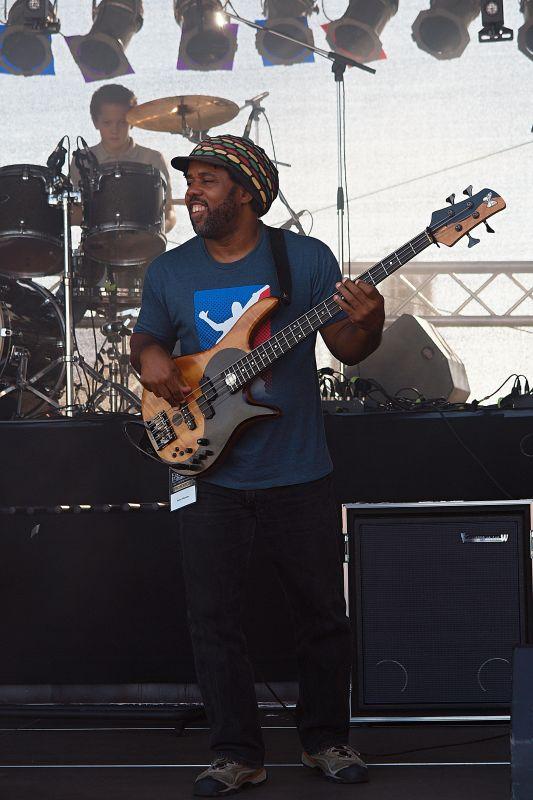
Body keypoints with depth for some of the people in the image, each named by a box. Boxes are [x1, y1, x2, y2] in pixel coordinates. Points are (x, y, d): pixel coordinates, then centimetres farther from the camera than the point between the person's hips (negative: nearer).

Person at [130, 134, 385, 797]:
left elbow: (345, 349, 0)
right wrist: (149, 356, -8)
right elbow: (145, 339, 16)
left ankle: (325, 739, 25)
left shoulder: (307, 259, -3)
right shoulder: (168, 272, 4)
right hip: (209, 474, 2)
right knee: (212, 619, 2)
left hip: (299, 472, -1)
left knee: (322, 614, 7)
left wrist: (368, 324, -22)